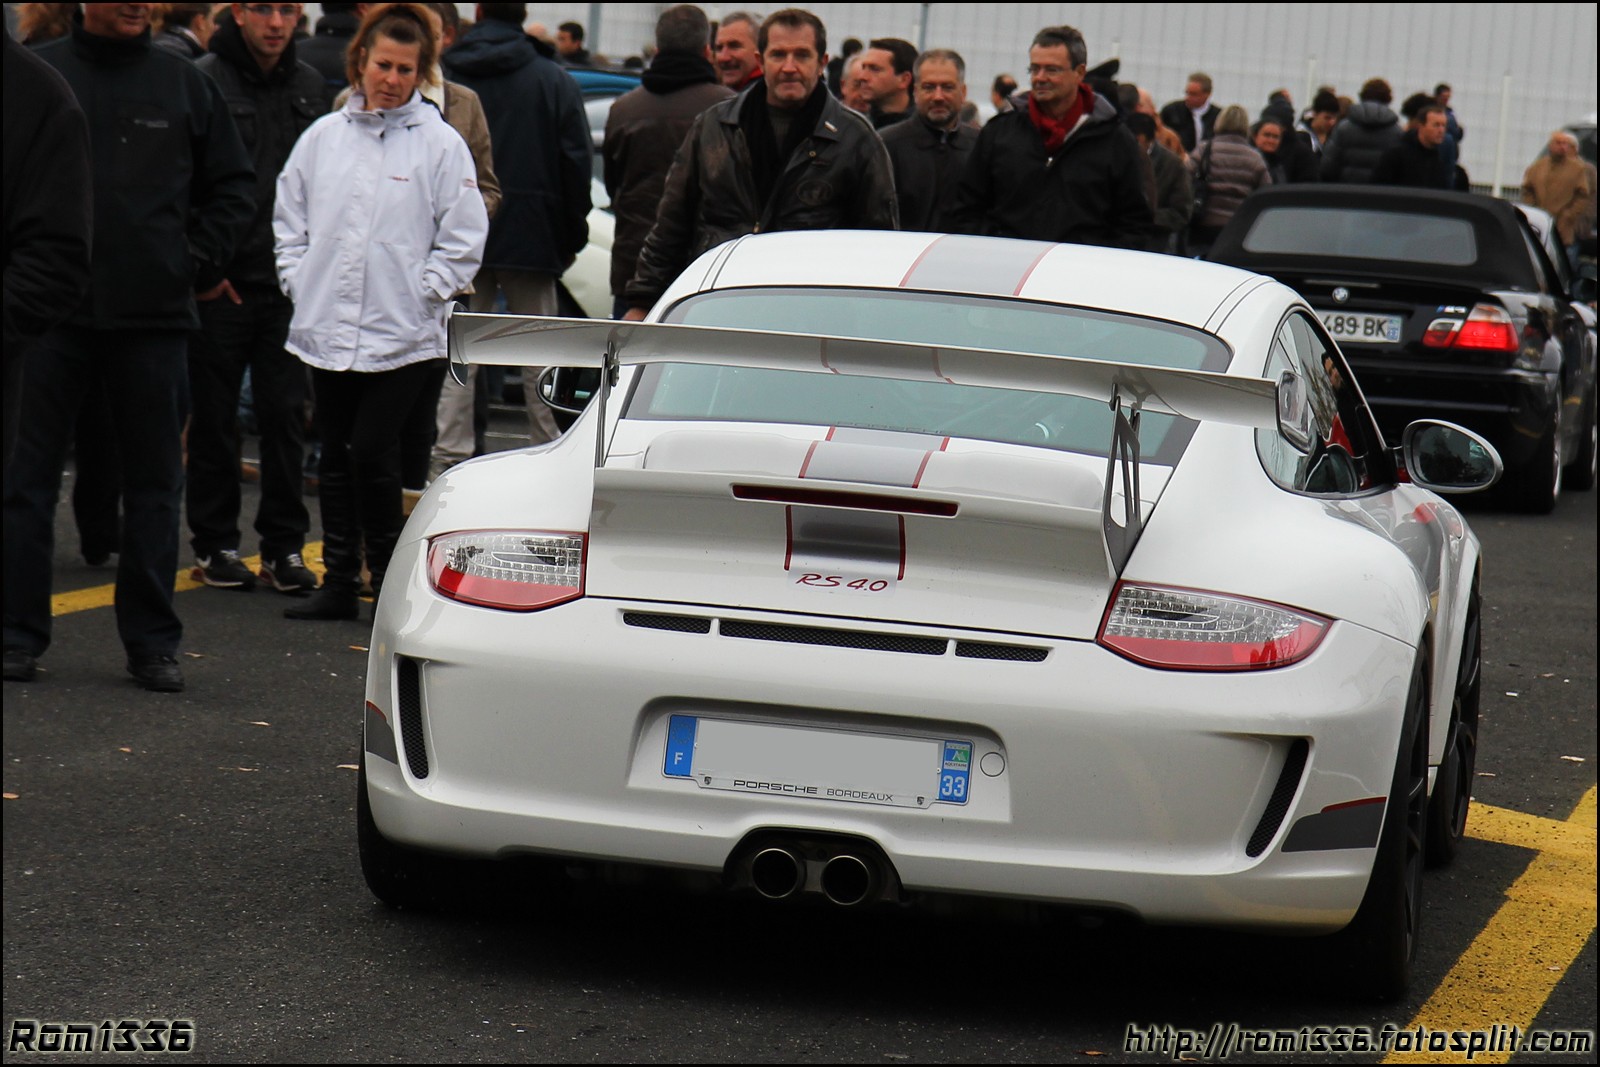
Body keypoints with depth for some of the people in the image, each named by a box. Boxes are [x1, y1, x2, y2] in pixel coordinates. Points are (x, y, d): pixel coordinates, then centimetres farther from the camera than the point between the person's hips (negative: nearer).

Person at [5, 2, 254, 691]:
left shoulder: (185, 85, 7)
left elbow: (234, 187, 14)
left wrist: (198, 264, 3)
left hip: (154, 318, 1)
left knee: (154, 481, 6)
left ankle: (152, 641, 13)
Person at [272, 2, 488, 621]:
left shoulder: (440, 145, -3)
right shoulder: (323, 137, 9)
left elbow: (462, 240, -2)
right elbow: (289, 217, 17)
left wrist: (421, 293, -7)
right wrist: (297, 281, 7)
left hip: (400, 335, -4)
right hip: (324, 329, 5)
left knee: (372, 453, -10)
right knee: (335, 456, 10)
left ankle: (389, 581, 4)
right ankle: (339, 583, 17)